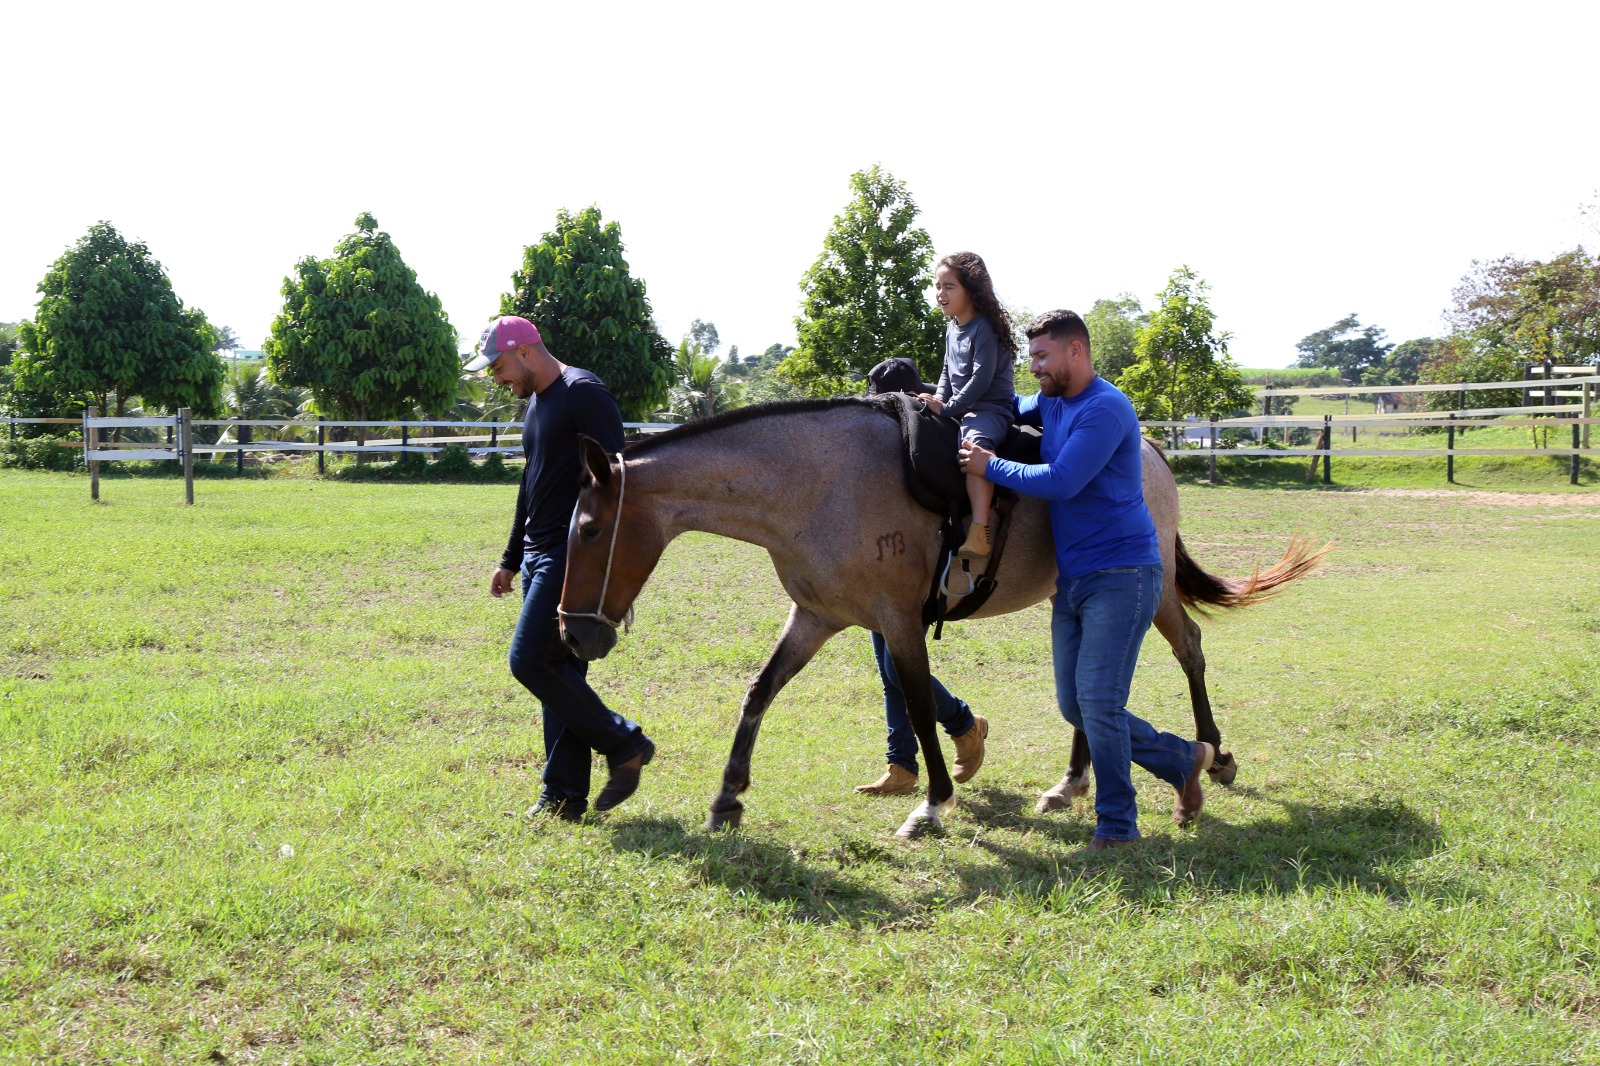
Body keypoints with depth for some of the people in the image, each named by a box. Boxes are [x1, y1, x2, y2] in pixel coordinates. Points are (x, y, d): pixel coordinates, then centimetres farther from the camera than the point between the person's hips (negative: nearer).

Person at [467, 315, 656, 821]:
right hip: (540, 555, 10)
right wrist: (510, 560, 27)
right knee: (556, 669, 8)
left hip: (573, 555, -10)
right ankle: (565, 797, 12)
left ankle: (625, 744, 1)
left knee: (530, 660, -13)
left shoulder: (583, 394, -12)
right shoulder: (536, 402, 18)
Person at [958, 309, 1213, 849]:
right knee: (1074, 706, 10)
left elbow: (1059, 481, -24)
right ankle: (1183, 758, 26)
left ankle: (1116, 825, 4)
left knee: (1098, 702, -11)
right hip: (1072, 580, 9)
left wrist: (991, 466, -12)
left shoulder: (1105, 409, -16)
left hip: (1120, 576, -9)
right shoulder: (1052, 403, 12)